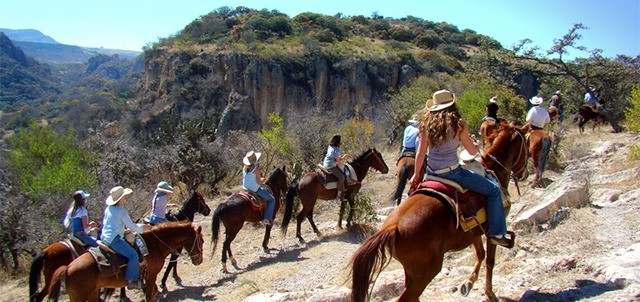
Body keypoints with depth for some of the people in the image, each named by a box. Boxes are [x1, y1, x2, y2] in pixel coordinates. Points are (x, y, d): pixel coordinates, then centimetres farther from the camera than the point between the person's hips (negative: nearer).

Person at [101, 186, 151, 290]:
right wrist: (142, 228, 4)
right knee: (133, 255, -15)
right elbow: (131, 226, -12)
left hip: (104, 237, 10)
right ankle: (131, 281, -15)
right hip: (114, 239, -10)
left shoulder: (108, 209, 10)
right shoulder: (121, 211, -15)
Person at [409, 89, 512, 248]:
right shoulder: (457, 124, -11)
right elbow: (472, 151, -4)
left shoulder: (427, 124, 1)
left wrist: (416, 174, 14)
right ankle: (497, 234, 10)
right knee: (494, 189, 8)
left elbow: (420, 153, 3)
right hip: (451, 173, -5)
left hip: (431, 173, 5)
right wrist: (478, 146, 19)